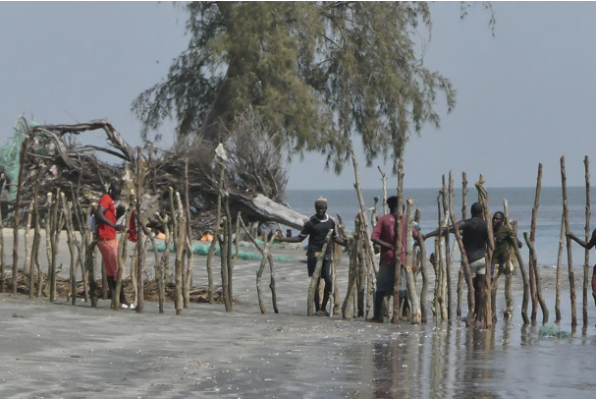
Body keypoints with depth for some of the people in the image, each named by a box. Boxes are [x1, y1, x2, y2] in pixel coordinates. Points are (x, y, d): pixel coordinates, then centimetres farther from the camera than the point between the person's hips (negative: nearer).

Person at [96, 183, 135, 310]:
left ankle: (115, 300, 8)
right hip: (107, 239, -10)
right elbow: (99, 214, -26)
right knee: (118, 270, -7)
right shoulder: (106, 199, -10)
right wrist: (114, 226, -33)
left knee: (110, 271, 8)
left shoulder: (110, 201, 19)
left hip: (109, 239, 10)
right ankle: (122, 300, -6)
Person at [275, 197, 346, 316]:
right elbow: (300, 238, 6)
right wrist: (282, 239, -2)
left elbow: (336, 238, 17)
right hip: (314, 254, -2)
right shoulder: (311, 222, 0)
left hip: (326, 254, 2)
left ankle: (324, 307, 12)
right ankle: (317, 309, 4)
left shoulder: (331, 221, 8)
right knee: (316, 281, -3)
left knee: (329, 281, -4)